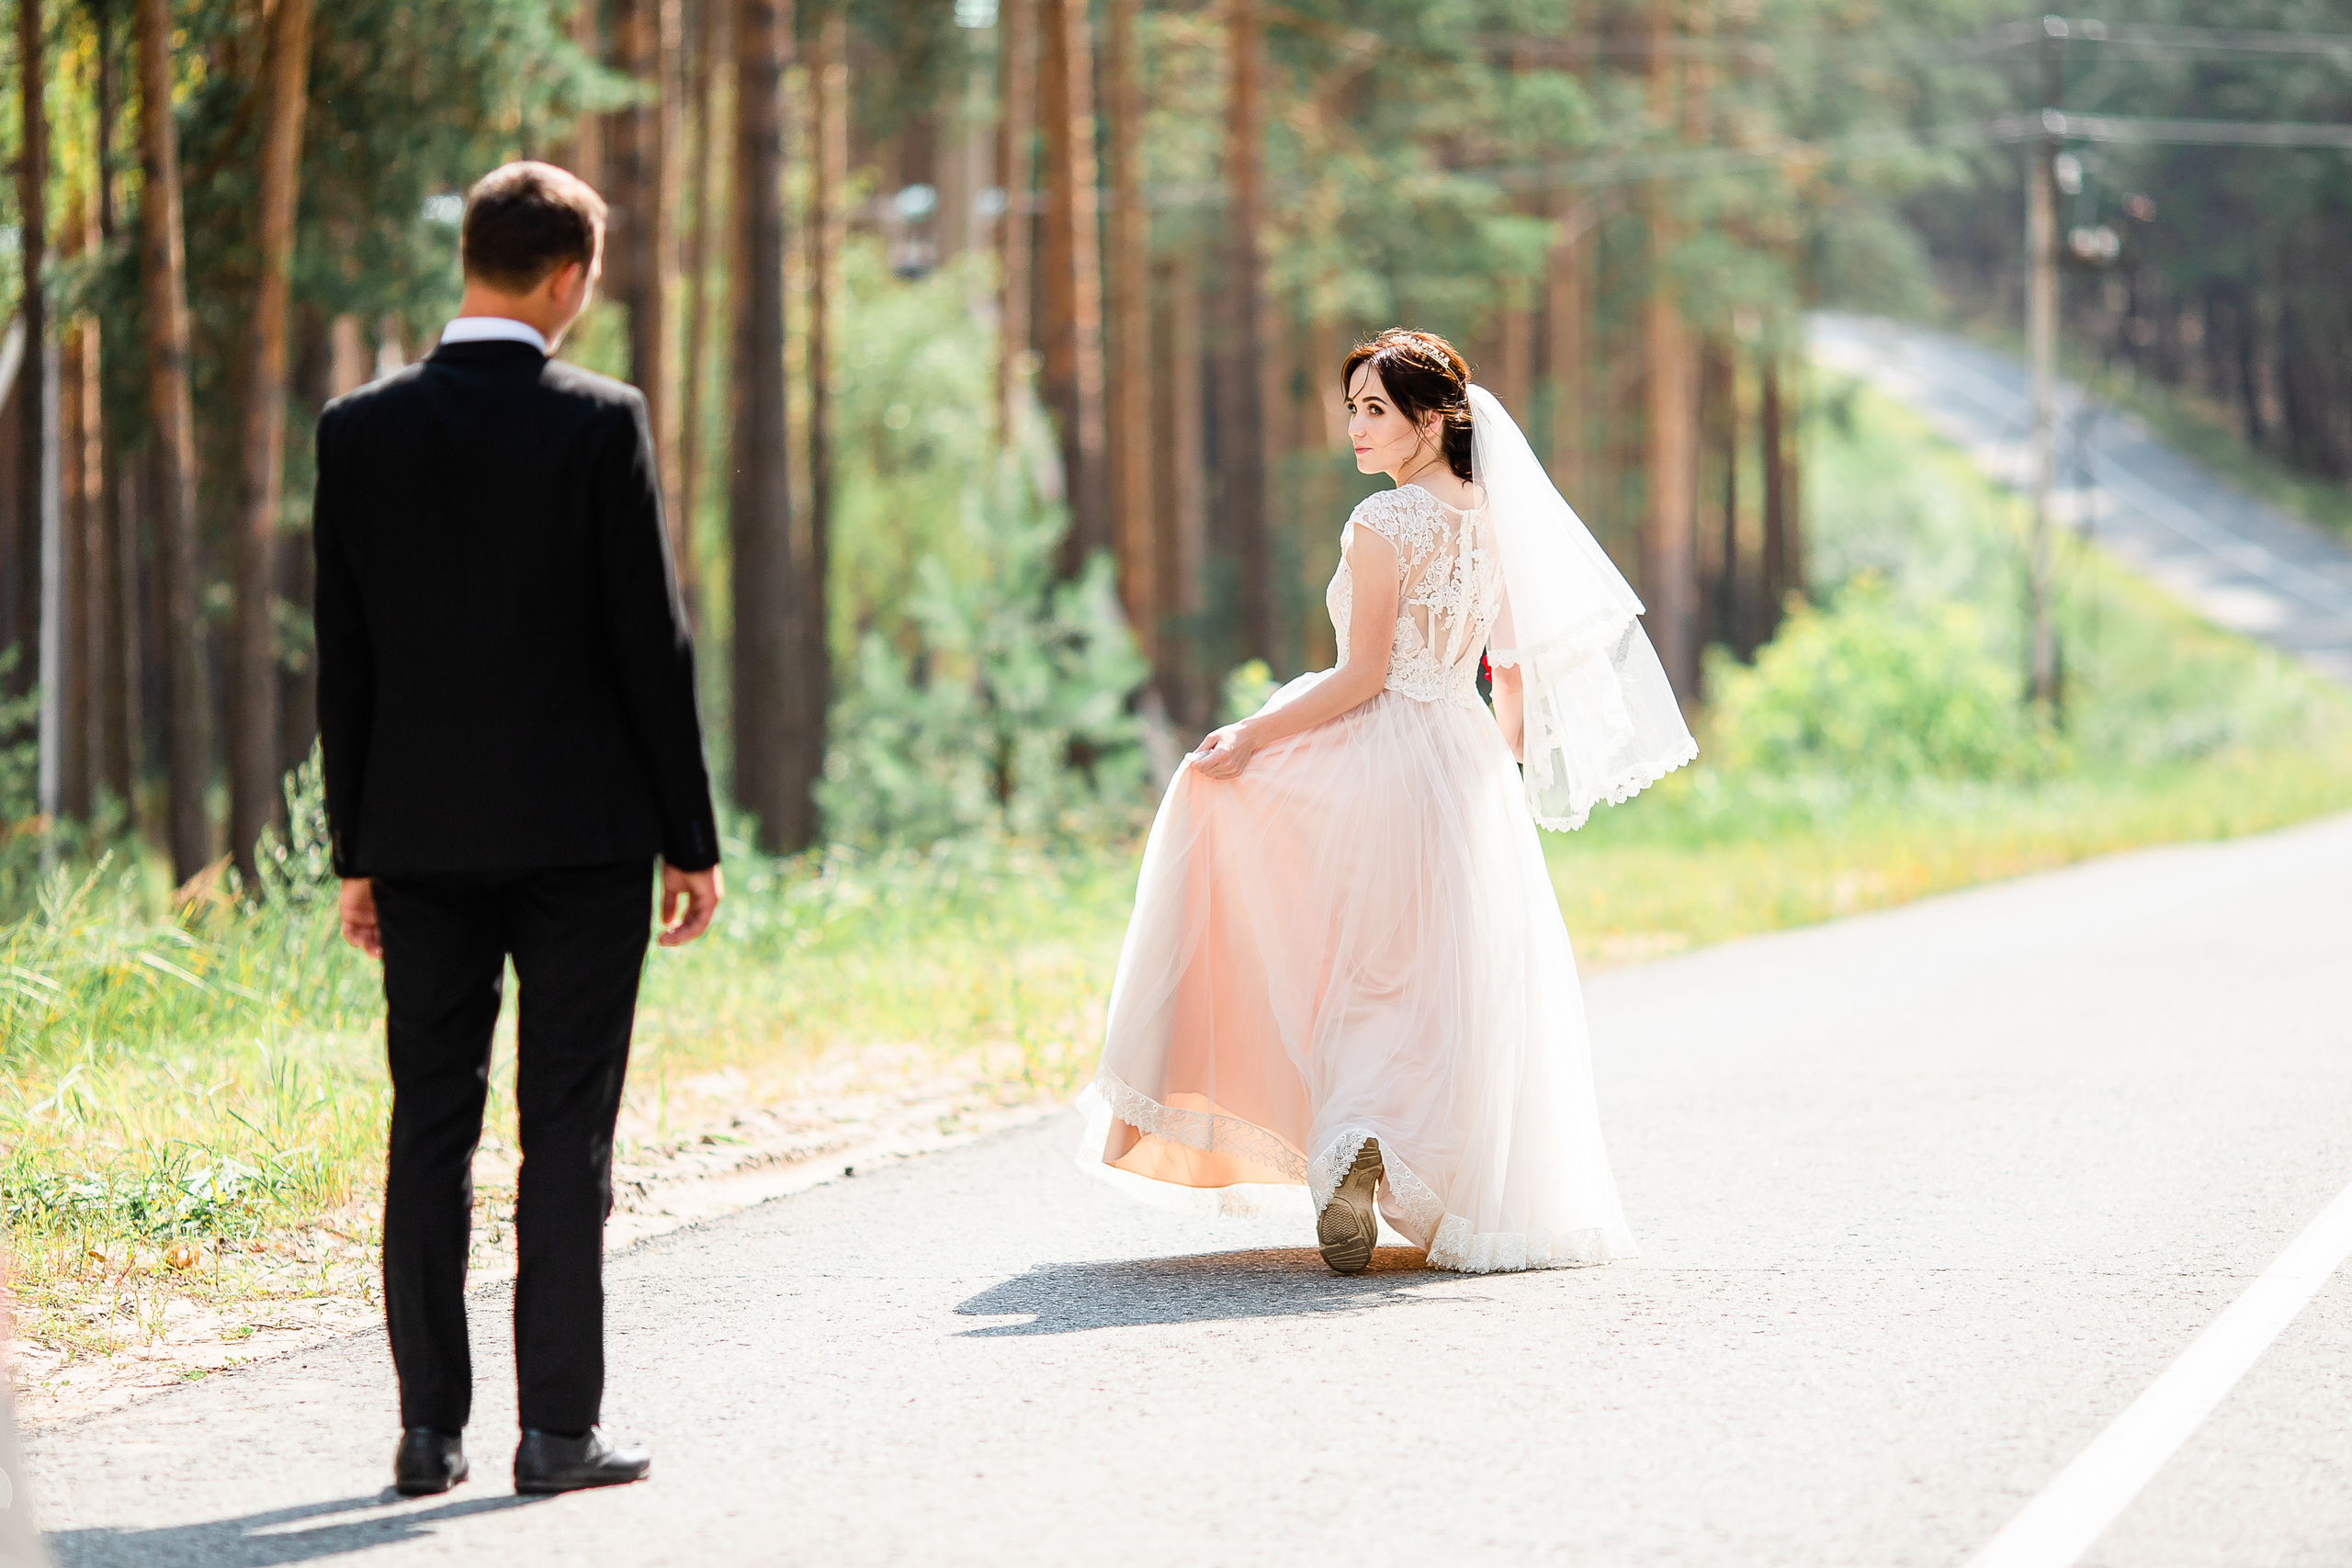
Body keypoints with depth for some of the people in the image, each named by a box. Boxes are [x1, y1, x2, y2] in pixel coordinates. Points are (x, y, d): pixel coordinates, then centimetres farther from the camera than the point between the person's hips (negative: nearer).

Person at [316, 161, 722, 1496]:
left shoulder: (361, 432, 1)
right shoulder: (601, 424, -9)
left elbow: (343, 659, 4)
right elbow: (653, 640, -7)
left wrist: (358, 851, 10)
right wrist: (692, 836, 0)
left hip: (423, 836, 3)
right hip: (581, 827, -3)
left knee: (430, 1128, 9)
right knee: (569, 1133, 1)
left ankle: (430, 1428, 9)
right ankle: (560, 1426, 1)